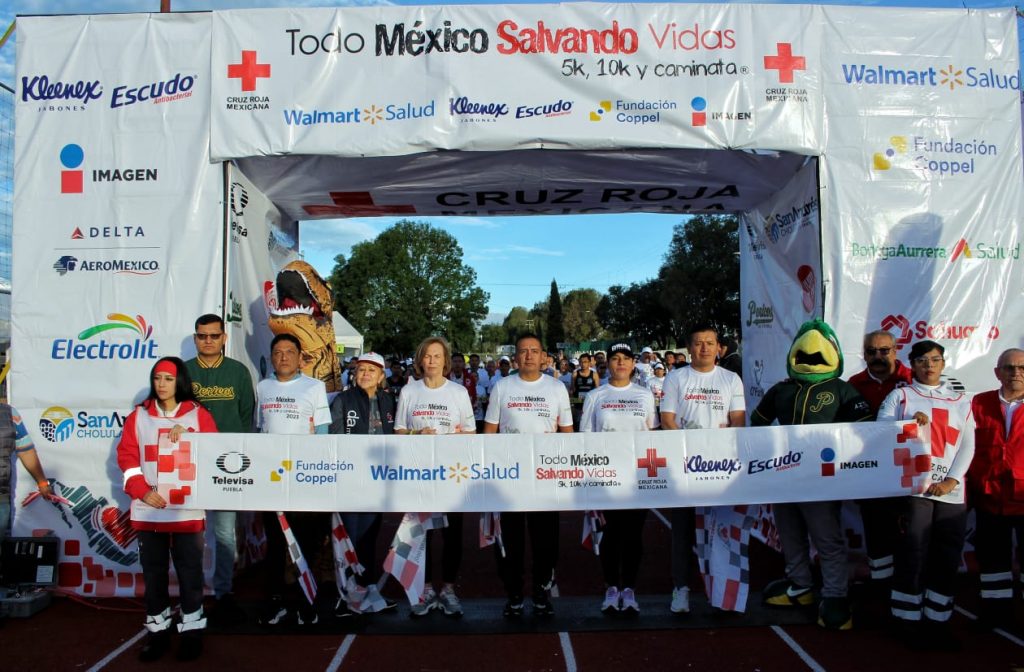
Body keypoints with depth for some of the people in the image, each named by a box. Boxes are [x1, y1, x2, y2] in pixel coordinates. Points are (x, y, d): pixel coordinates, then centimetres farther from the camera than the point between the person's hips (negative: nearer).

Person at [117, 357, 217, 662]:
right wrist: (142, 490, -9)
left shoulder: (198, 414, 2)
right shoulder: (139, 415, 7)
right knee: (153, 571, 10)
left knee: (189, 569, 4)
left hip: (187, 508, -2)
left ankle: (192, 630, 16)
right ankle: (157, 630, 23)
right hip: (148, 508, 2)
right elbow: (127, 457, 3)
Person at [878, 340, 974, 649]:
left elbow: (967, 446, 9)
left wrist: (951, 480, -4)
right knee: (913, 555, -4)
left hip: (951, 492, 3)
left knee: (947, 560, 4)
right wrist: (909, 423, -18)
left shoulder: (961, 401, 17)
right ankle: (909, 619, 7)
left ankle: (937, 620, 16)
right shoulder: (900, 396, 10)